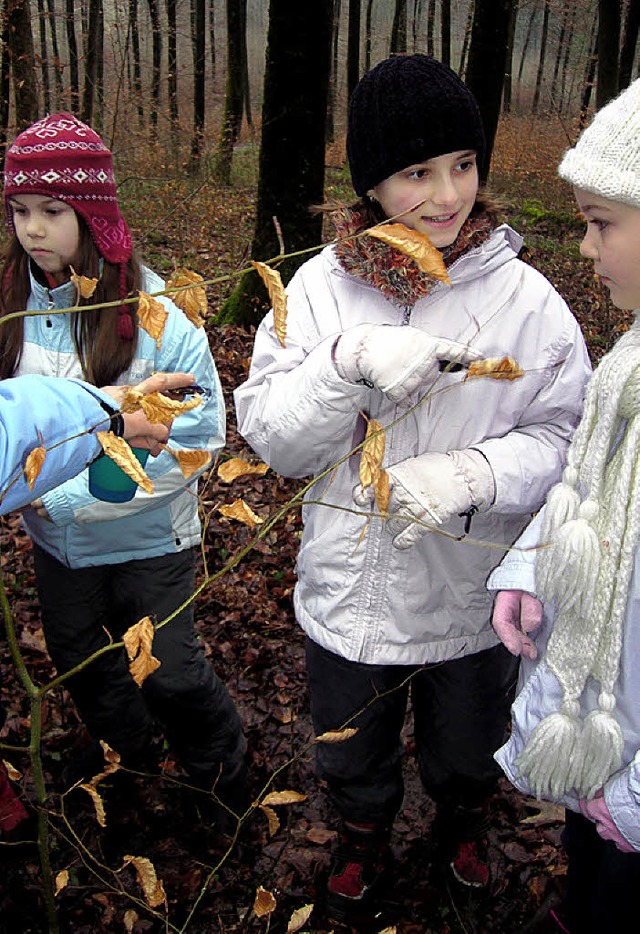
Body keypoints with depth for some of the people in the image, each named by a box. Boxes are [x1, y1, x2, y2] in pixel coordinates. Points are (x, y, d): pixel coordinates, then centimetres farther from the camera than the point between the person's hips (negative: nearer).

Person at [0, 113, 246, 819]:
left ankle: (222, 770, 40)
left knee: (168, 673, 9)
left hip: (145, 534, -5)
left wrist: (76, 490, -23)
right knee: (79, 660, 24)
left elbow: (199, 431, -21)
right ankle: (127, 754, 53)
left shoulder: (153, 310, -21)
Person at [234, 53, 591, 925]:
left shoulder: (525, 297, -14)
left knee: (465, 753, 28)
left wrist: (473, 474, -29)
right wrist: (351, 361, -30)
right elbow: (269, 435, -12)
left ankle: (463, 823, 63)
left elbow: (566, 435, -10)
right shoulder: (321, 286, -11)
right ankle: (365, 837, 60)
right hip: (348, 591, 1)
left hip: (470, 597, 0)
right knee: (351, 756, 26)